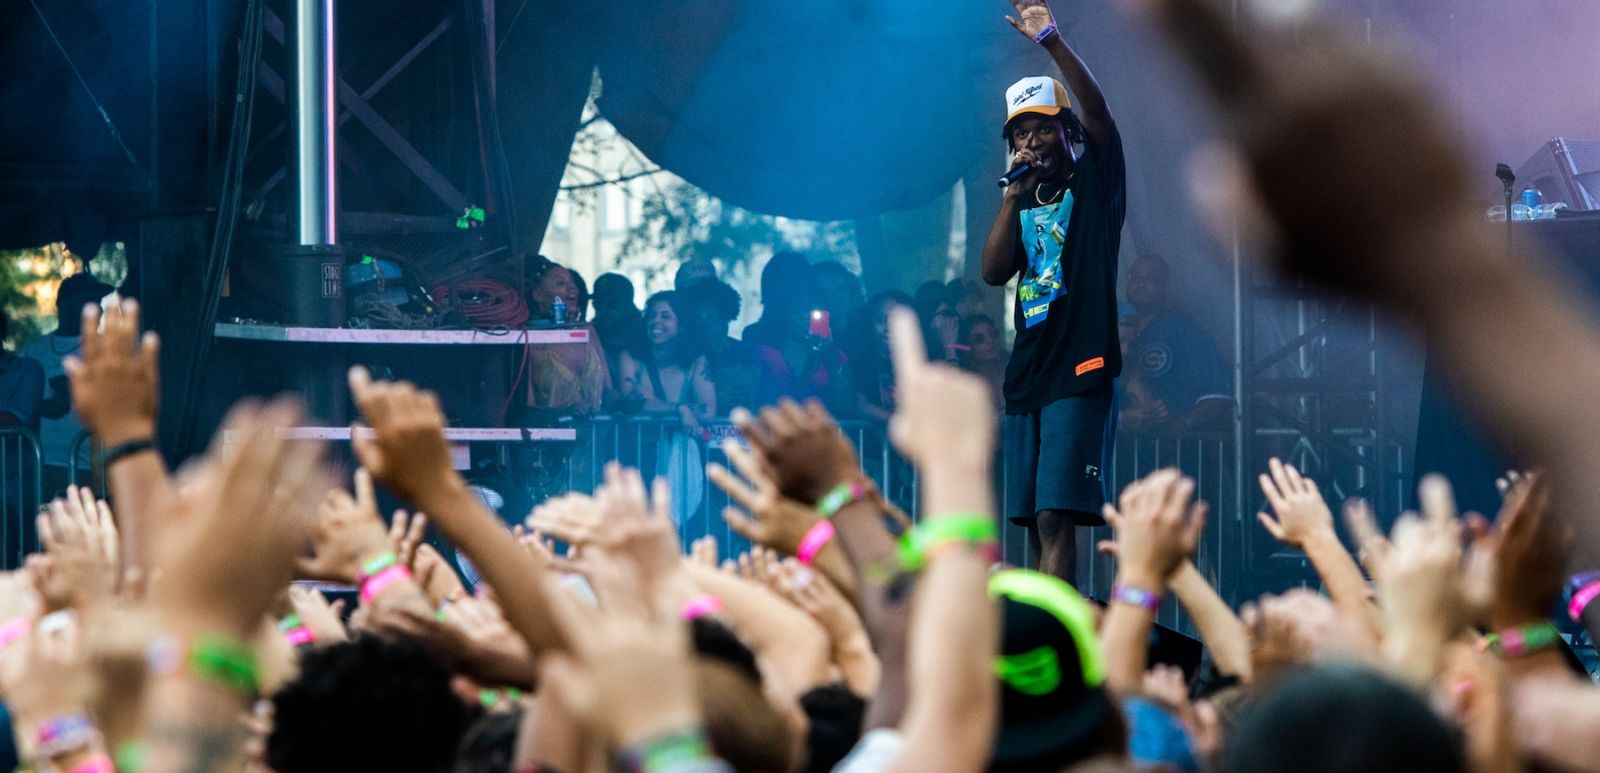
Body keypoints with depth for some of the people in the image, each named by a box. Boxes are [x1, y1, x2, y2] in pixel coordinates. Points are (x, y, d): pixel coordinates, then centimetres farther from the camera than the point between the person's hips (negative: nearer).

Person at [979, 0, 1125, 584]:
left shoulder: (1094, 182, 3)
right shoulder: (1021, 202, 17)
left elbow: (1097, 110, -15)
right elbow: (993, 272, 3)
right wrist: (1012, 195, -2)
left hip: (1081, 375, -7)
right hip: (1027, 377, 7)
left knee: (1055, 517, -16)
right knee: (1036, 522, 6)